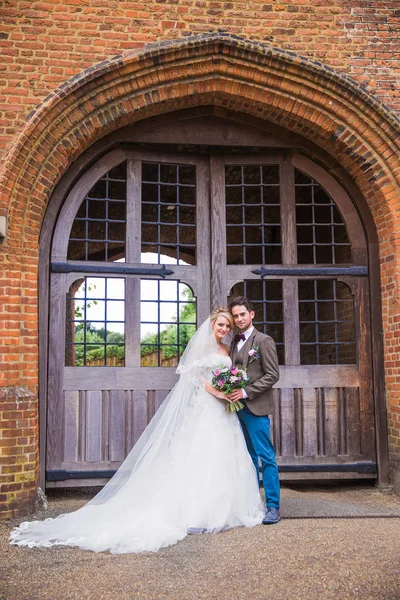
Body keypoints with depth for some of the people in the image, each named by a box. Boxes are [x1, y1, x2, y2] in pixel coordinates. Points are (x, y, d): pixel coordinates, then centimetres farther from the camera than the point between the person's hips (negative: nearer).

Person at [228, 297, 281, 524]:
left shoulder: (264, 341, -5)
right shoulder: (234, 342, 15)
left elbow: (273, 375, -11)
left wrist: (246, 392, -16)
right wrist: (230, 391, 2)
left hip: (255, 407, -7)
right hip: (238, 407, 7)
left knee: (266, 457, -4)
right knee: (249, 457, 13)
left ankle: (273, 507, 1)